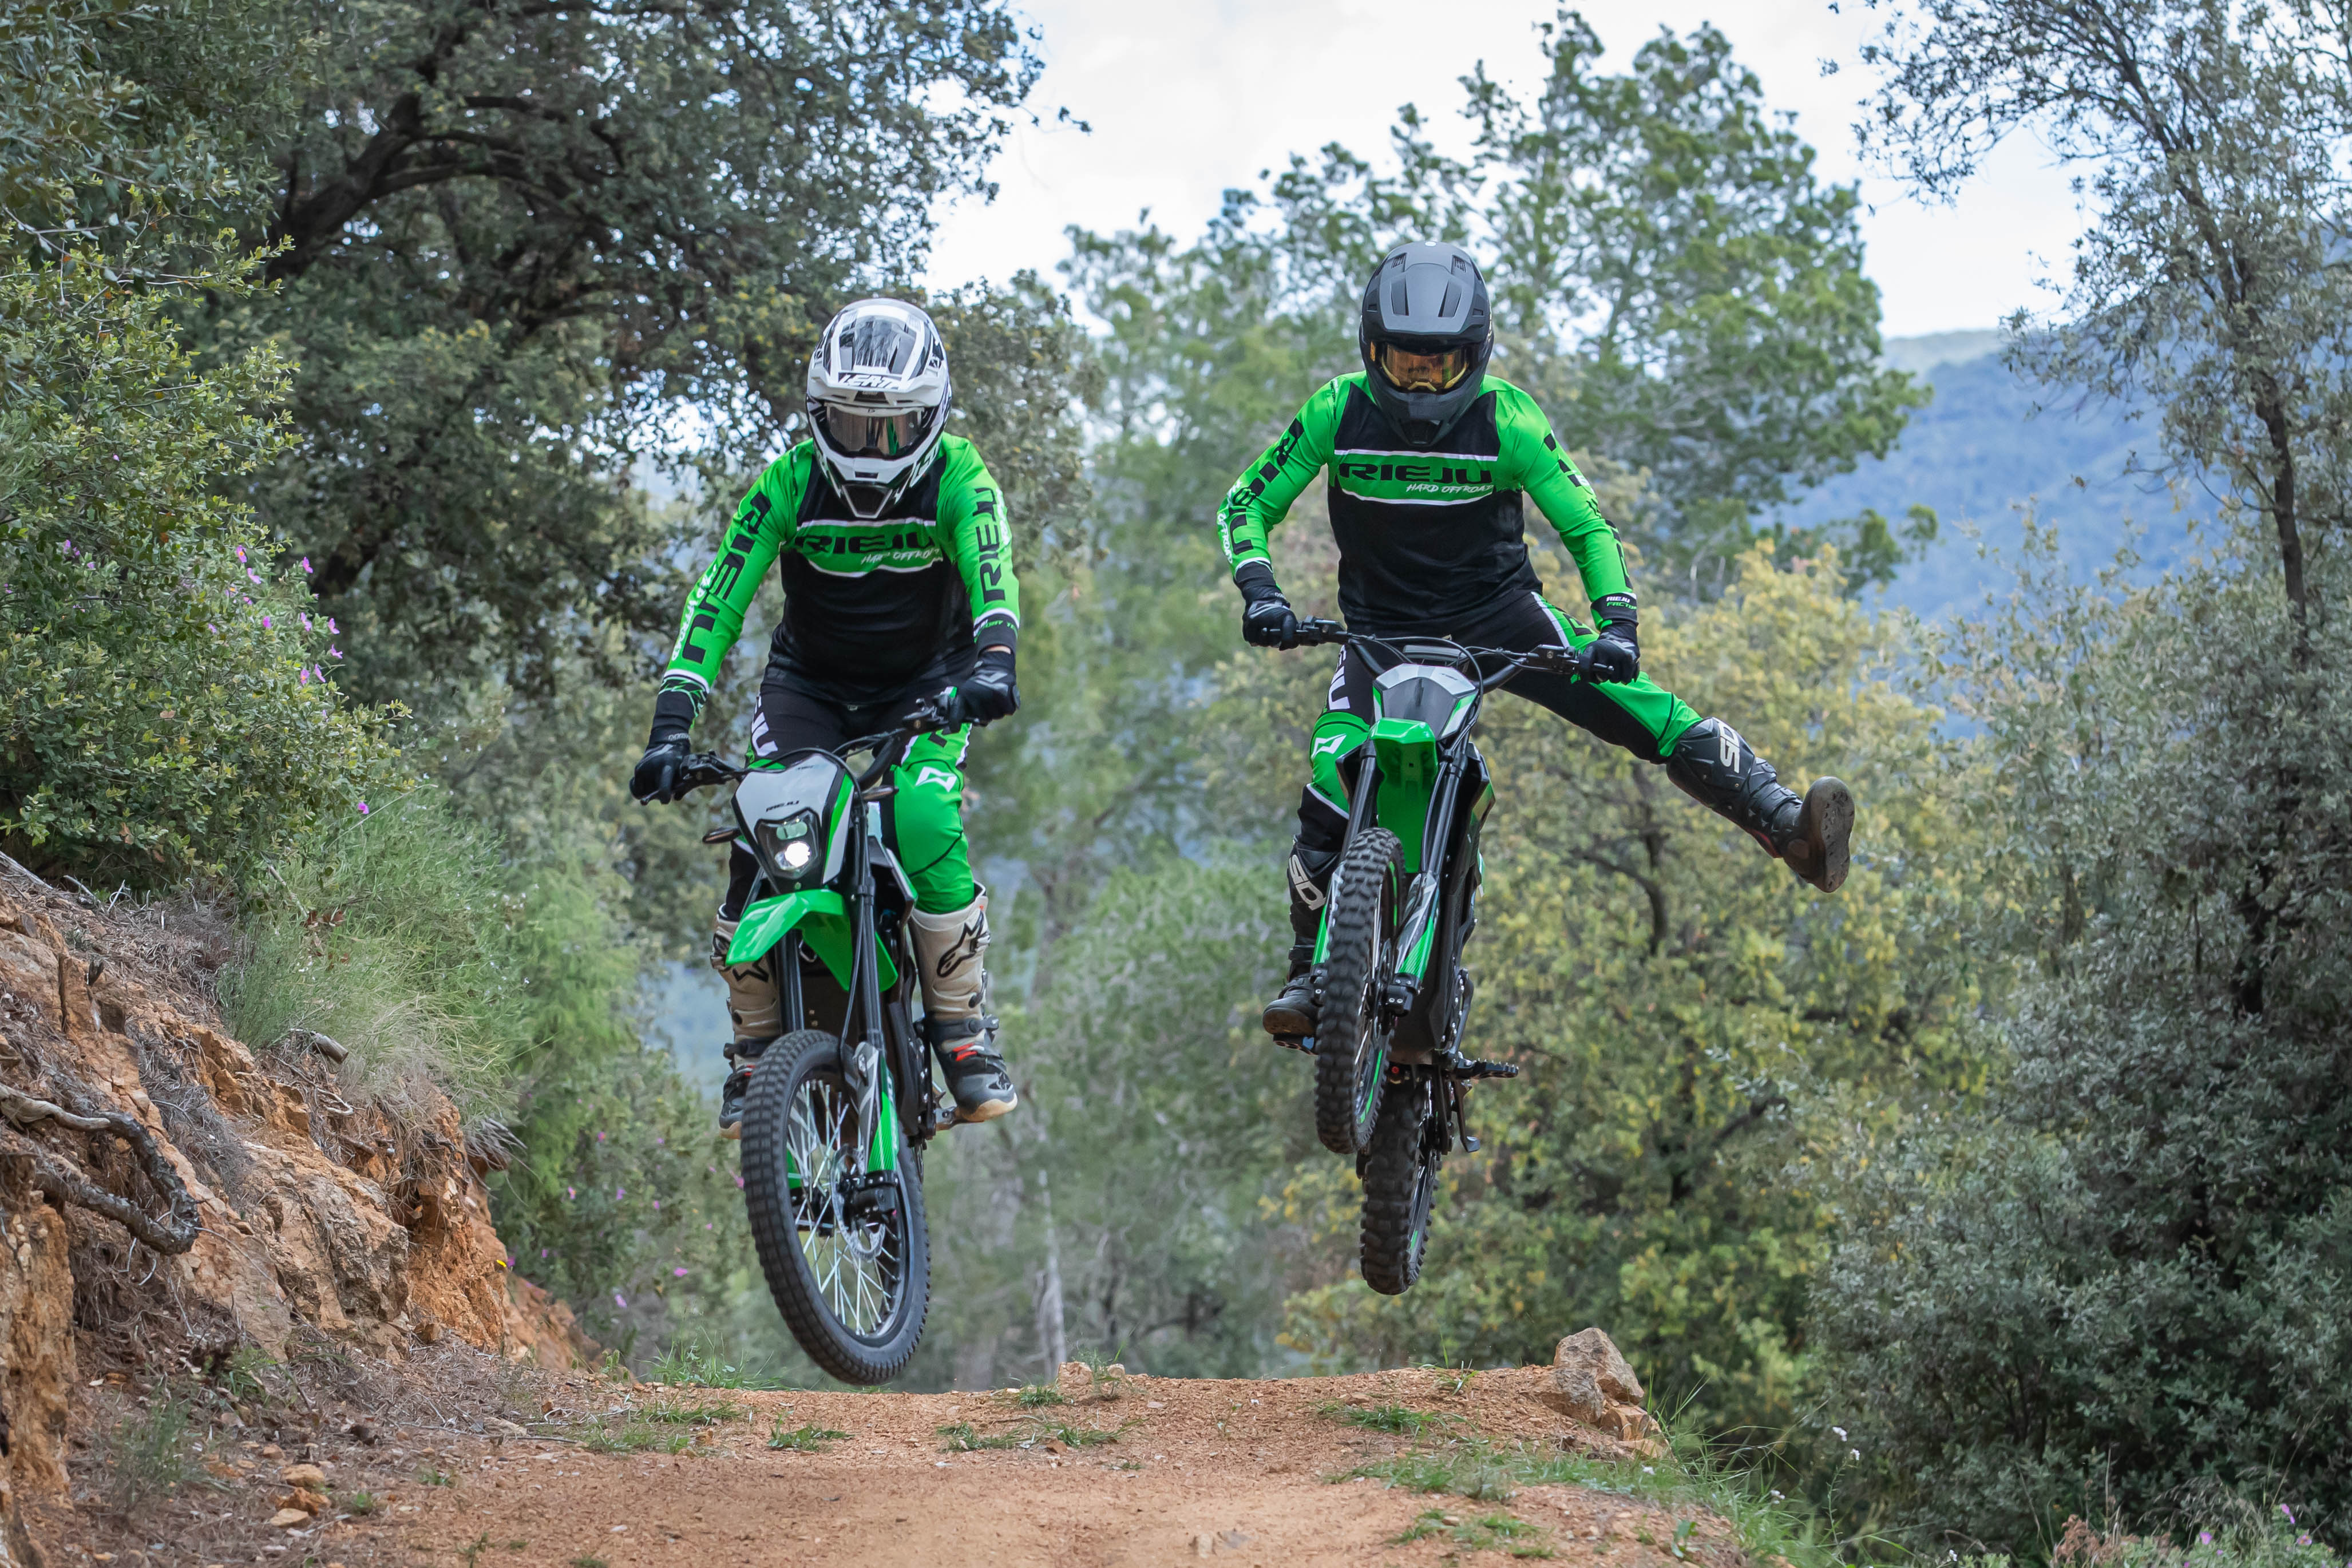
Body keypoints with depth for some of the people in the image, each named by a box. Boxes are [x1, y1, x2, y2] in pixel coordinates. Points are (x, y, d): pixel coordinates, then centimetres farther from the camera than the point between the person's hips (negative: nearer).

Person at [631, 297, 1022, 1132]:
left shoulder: (956, 476, -18)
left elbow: (992, 571, -34)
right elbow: (718, 597, -22)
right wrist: (673, 720, -33)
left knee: (928, 827, -28)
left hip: (925, 683, -1)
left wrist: (995, 659, -56)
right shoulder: (790, 482, -17)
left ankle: (964, 1030, -12)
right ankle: (755, 1047, -5)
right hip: (809, 682, 1)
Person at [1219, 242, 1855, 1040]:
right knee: (1330, 796, -19)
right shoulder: (1338, 413, -11)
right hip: (1384, 631, 1)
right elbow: (1247, 504, -4)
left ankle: (1792, 829, -25)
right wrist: (1259, 592, -22)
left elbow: (1587, 526, -10)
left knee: (1645, 710, -20)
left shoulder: (1506, 420, -14)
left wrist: (1617, 621, -26)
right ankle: (1309, 974, -3)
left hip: (1497, 616, 0)